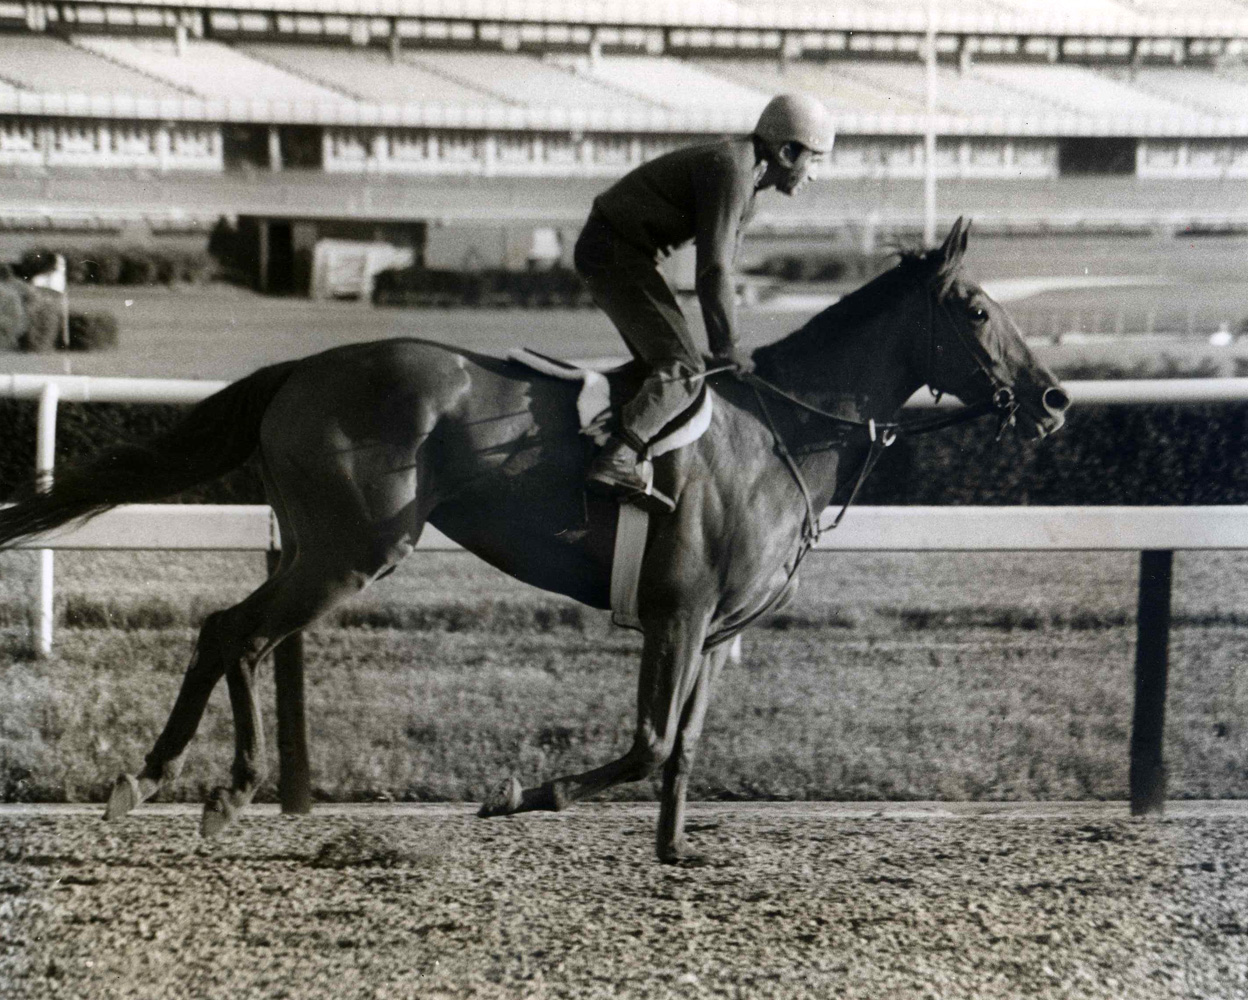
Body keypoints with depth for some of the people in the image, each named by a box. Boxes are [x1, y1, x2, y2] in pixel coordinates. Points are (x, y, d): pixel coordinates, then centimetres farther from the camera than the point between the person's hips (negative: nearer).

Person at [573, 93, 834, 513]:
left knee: (663, 361, 17)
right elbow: (713, 269, -20)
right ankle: (616, 462, -31)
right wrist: (727, 347, -12)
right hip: (613, 252, -11)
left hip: (613, 250, 11)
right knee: (683, 368, -19)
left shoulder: (747, 181, 15)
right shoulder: (729, 168, -18)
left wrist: (722, 344, 14)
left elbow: (720, 266, 20)